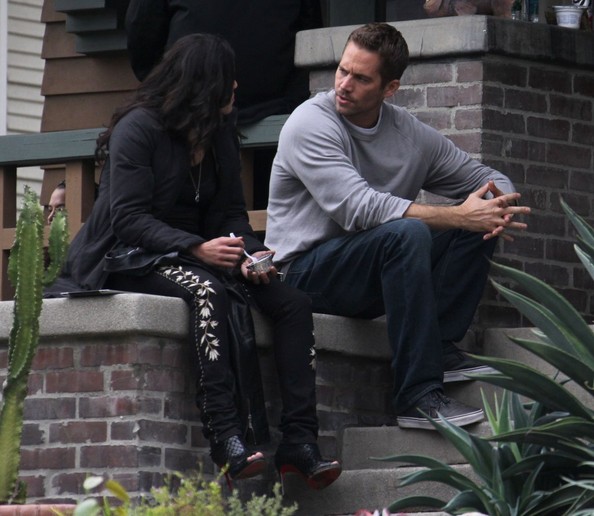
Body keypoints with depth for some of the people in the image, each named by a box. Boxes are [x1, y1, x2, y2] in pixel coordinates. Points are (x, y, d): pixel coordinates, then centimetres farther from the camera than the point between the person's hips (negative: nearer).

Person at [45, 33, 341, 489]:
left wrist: (250, 253, -11)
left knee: (293, 303, -15)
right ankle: (224, 435, -44)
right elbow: (129, 219, -17)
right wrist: (197, 249, -29)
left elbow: (231, 213, 12)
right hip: (130, 258, -7)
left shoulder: (221, 135, 13)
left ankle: (299, 439, -24)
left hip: (197, 254, 7)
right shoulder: (139, 128, -10)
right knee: (208, 292, -39)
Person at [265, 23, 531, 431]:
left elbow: (488, 179, 15)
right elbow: (360, 208, -25)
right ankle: (419, 395, -36)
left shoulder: (410, 133, 6)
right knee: (407, 233, -33)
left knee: (479, 225, -8)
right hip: (308, 272, -7)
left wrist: (499, 208, -11)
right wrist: (457, 217, -28)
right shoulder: (312, 124, -13)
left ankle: (441, 348, -19)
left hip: (374, 278, 7)